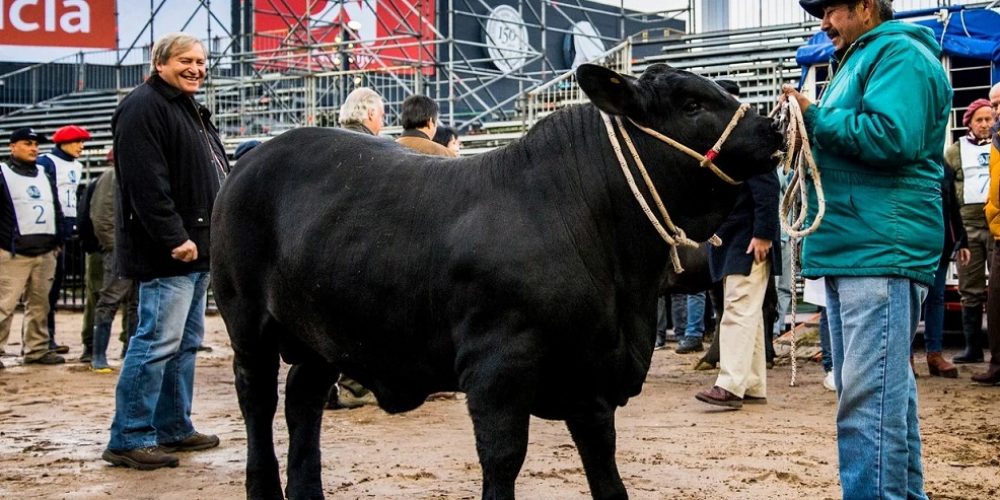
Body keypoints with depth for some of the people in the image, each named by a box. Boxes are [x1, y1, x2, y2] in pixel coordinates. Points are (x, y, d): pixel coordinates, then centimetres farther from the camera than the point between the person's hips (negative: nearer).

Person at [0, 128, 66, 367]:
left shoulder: (44, 176, 19)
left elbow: (56, 210, 23)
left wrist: (58, 241, 14)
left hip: (45, 253, 7)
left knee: (40, 305, 11)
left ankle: (37, 349, 18)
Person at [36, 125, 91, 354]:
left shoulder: (76, 167, 17)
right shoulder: (46, 163, -9)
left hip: (64, 230, 8)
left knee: (57, 279, 9)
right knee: (47, 282, -8)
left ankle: (47, 336, 15)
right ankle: (44, 337, -6)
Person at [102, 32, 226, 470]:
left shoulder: (191, 111, 22)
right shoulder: (144, 107, -11)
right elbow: (147, 183, -20)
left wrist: (211, 238, 19)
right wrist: (174, 238, -24)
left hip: (196, 248, 11)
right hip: (167, 252, -11)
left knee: (186, 343, 14)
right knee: (158, 342, -11)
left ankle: (174, 428, 22)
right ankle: (129, 439, -7)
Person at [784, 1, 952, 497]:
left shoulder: (900, 55, -7)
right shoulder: (859, 61, 24)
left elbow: (889, 136, -23)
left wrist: (815, 117, -13)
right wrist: (811, 129, 10)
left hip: (883, 251, -11)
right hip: (852, 250, 11)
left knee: (870, 396, -13)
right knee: (884, 389, 15)